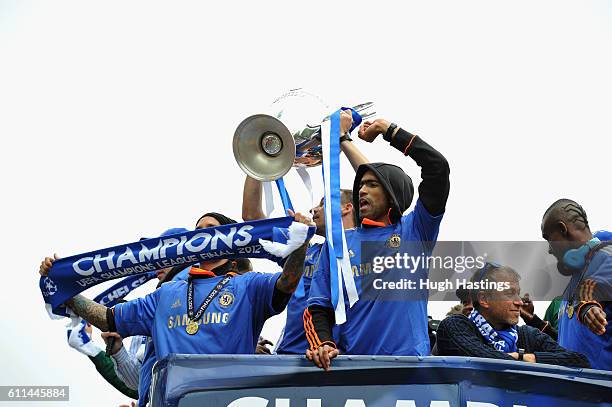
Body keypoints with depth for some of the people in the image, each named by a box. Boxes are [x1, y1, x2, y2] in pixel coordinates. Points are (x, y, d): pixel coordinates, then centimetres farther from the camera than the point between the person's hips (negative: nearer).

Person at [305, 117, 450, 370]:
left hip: (409, 359, -1)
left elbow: (437, 166, 3)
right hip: (350, 363, 1)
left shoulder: (413, 231, 13)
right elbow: (318, 307, 13)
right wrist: (323, 344, -7)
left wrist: (388, 129, 10)